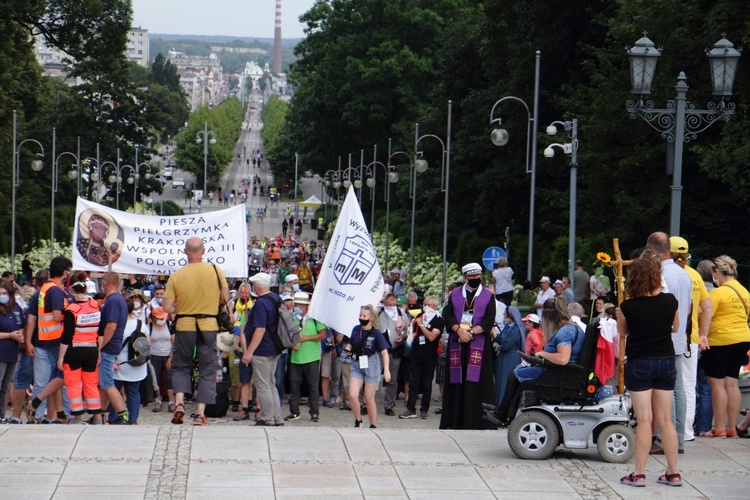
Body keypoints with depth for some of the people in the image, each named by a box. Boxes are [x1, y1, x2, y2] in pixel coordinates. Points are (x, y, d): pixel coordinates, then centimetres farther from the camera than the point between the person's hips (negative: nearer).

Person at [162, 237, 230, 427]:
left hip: (184, 326, 0)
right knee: (207, 370, 8)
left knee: (180, 366, 16)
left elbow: (167, 307, -9)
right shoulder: (216, 271, -5)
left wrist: (182, 306, 10)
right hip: (209, 326, 0)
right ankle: (200, 413, 2)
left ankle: (179, 401, -6)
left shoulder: (176, 276, -7)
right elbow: (225, 299, 1)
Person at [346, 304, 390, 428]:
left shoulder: (376, 333, -10)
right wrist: (348, 349, -7)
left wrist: (386, 370, -21)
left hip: (371, 366, -3)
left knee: (369, 399, 4)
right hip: (356, 366, 3)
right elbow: (351, 343, 17)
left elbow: (384, 352, -12)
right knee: (352, 395, -11)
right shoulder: (356, 329, 0)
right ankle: (358, 420, 11)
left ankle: (373, 426, 17)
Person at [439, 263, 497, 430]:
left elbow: (489, 320, -2)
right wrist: (459, 330, -14)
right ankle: (454, 421, 4)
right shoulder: (455, 294, 12)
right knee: (457, 380, 1)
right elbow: (447, 315, 3)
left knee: (477, 380, -6)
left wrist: (472, 332, -14)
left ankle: (475, 421, -6)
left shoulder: (488, 296, 6)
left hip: (479, 343, -2)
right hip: (457, 344, 2)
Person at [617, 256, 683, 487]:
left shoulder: (628, 307, -13)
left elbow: (622, 331, 4)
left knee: (644, 419, -1)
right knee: (665, 419, 9)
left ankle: (639, 474, 0)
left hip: (639, 364, -3)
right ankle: (673, 473, 11)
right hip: (666, 361, 3)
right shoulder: (670, 301, -5)